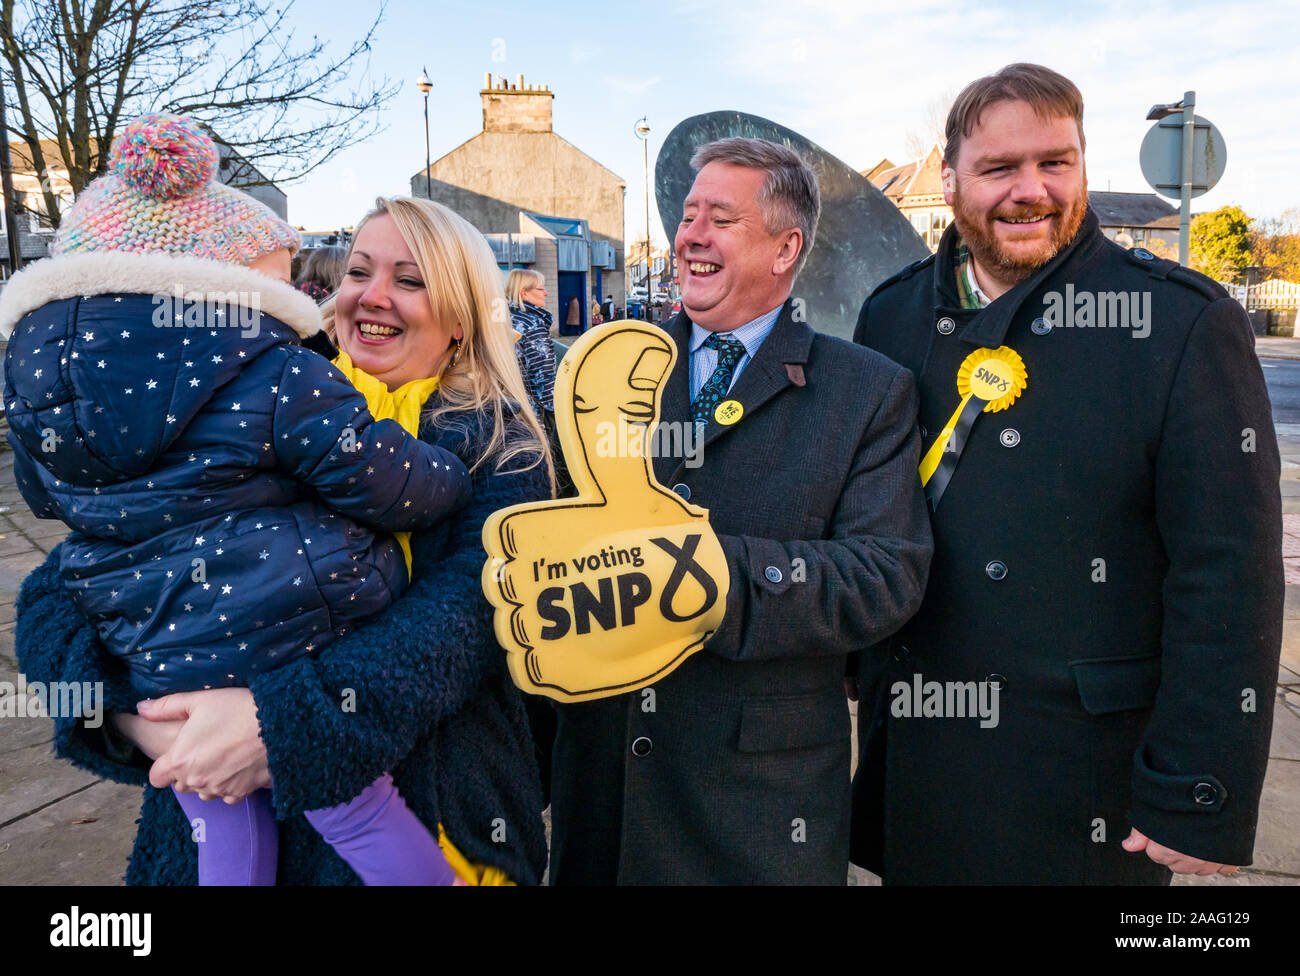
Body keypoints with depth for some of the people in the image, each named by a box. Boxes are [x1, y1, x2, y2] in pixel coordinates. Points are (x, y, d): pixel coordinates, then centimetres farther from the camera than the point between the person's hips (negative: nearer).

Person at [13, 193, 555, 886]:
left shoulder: (499, 448, -6)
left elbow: (469, 611, -24)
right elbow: (57, 592, -4)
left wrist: (280, 718, -35)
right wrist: (132, 712, -23)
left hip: (430, 811, -2)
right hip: (222, 809, 2)